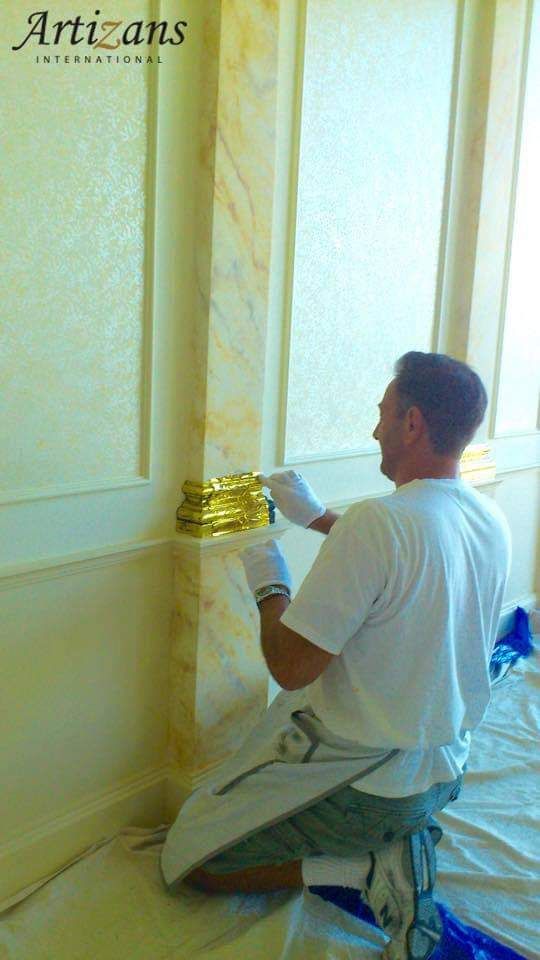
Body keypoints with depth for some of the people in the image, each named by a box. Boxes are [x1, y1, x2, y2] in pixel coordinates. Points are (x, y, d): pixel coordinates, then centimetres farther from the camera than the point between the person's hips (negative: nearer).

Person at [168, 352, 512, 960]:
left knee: (190, 862, 7)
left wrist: (268, 584, -8)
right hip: (445, 773, 8)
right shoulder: (491, 522, -4)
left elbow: (290, 666, -26)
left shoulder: (376, 521, -30)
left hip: (362, 788, -8)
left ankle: (371, 868, -3)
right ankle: (399, 844, 10)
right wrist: (318, 518, 18)